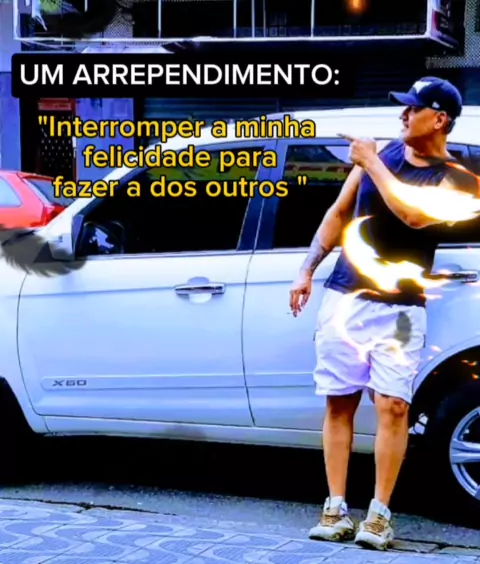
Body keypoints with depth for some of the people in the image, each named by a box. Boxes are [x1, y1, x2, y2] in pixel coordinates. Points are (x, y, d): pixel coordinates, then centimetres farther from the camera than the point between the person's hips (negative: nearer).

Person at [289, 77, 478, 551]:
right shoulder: (382, 152, 7)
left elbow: (415, 215, -25)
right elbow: (339, 213, 14)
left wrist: (371, 164, -16)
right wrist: (306, 271, 10)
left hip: (400, 308, -3)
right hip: (344, 297, 4)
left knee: (393, 406, -10)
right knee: (339, 403, 2)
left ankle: (380, 514, -3)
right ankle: (336, 509, 7)